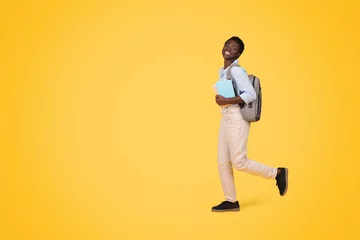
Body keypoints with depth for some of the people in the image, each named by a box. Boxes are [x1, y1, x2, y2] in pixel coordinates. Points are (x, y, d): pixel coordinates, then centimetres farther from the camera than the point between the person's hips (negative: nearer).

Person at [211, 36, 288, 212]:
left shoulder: (236, 70, -11)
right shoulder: (222, 71, 16)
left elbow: (251, 94, -19)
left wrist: (226, 101, -20)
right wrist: (220, 100, 9)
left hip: (237, 119, -9)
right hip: (225, 119, 9)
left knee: (239, 162, -9)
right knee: (222, 162, 6)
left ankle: (278, 173, 9)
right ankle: (231, 201, 14)